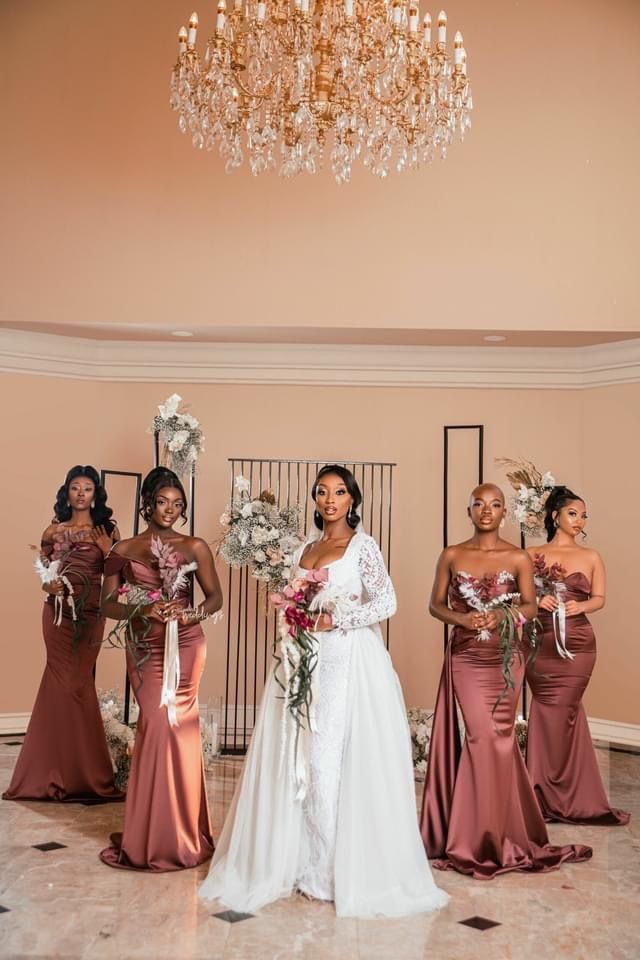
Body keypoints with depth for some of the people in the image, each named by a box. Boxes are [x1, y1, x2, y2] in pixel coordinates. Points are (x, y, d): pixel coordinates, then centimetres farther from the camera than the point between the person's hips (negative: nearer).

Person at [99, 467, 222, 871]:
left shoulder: (194, 547, 1)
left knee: (173, 727, -1)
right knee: (157, 725, -2)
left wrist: (190, 614, -15)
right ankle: (159, 833, 13)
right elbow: (108, 604, 3)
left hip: (185, 647, -1)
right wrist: (143, 610, -15)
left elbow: (216, 597, 4)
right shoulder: (124, 550, 4)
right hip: (145, 650, 1)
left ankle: (172, 832, 14)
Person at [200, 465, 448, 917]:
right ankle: (297, 859, 14)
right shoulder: (306, 549, 15)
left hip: (347, 662, -6)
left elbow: (386, 602, -11)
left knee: (328, 758, -7)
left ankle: (330, 868, 4)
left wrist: (335, 620, -14)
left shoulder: (362, 546, -2)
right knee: (297, 757, 4)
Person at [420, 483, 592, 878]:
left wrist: (503, 614, -17)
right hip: (466, 657, 0)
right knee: (482, 736, -6)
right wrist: (461, 618, -14)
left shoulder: (519, 558, 0)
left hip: (506, 658, 1)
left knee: (499, 737, 3)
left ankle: (493, 833, 19)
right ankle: (484, 836, 10)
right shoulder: (451, 556, 1)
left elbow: (531, 606, 2)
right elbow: (436, 604, 5)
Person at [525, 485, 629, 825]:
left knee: (556, 712, -2)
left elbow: (599, 598, 8)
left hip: (576, 644, 0)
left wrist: (579, 606, -12)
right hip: (541, 642, 0)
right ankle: (563, 797, 18)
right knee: (565, 712, 4)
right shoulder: (532, 555, 5)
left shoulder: (591, 557, 7)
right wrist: (537, 601, -13)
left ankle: (551, 796, 12)